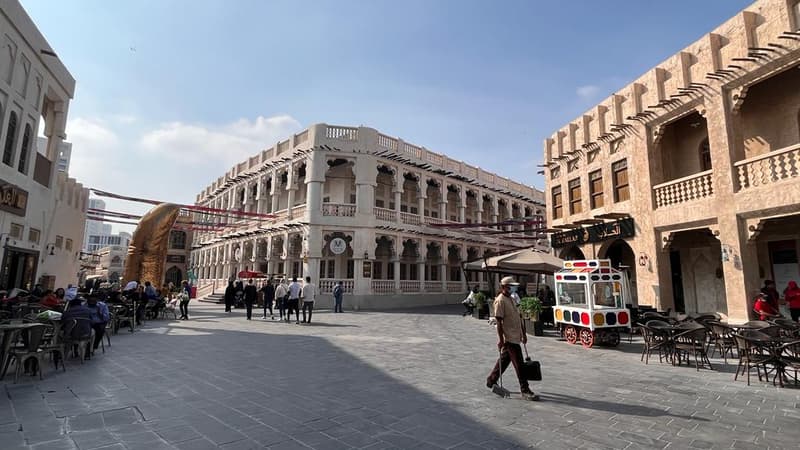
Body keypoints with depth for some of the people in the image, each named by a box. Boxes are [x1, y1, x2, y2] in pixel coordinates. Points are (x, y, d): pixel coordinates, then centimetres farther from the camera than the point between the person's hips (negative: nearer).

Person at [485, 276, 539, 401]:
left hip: (515, 337, 9)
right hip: (509, 338, -9)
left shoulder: (511, 299, 15)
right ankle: (525, 391, 4)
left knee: (504, 360, 17)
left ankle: (491, 381, 31)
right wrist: (501, 339, -19)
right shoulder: (500, 300, -13)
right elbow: (499, 322, -17)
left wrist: (524, 334, 19)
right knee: (519, 364, -5)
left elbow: (519, 318, 20)